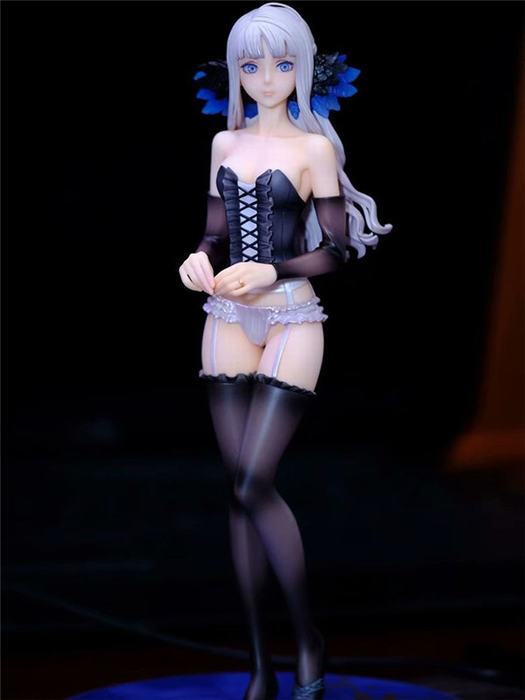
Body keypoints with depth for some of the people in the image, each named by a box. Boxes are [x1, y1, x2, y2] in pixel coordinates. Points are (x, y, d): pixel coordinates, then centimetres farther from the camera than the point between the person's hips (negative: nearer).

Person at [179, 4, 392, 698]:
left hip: (291, 322, -5)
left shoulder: (315, 146, -2)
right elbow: (216, 232, 15)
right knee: (241, 490, 3)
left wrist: (272, 271, -19)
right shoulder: (226, 142, 12)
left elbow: (337, 250, -5)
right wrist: (201, 260, -7)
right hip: (227, 321, 5)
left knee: (253, 485, -13)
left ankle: (309, 638, 7)